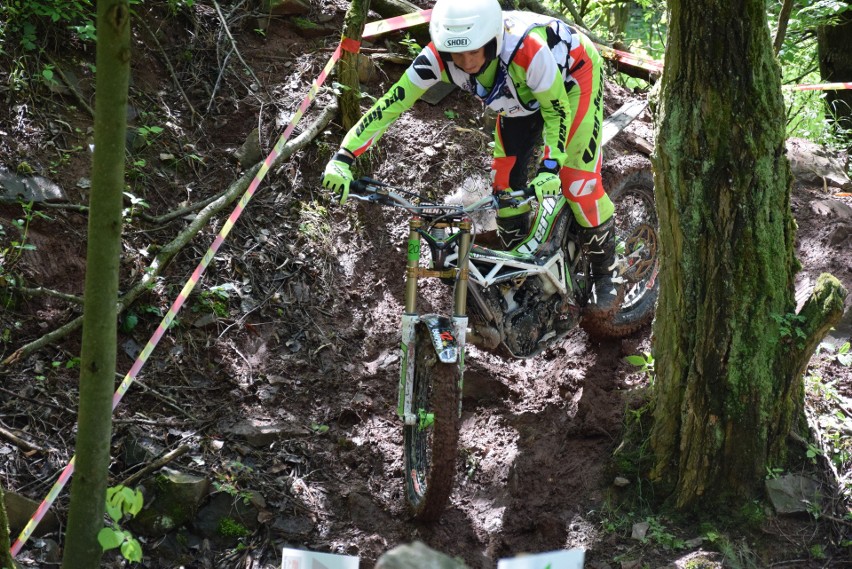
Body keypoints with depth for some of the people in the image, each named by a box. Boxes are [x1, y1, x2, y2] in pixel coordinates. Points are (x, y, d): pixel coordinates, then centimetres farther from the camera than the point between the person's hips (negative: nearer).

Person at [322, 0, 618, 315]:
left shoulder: (526, 49, -44)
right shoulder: (439, 56, -32)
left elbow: (556, 110, -30)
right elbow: (391, 104, -31)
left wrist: (550, 167, -41)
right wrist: (343, 159, -38)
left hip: (572, 73, -5)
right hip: (521, 95, 5)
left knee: (577, 179, -9)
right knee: (506, 181, 2)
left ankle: (605, 274, 12)